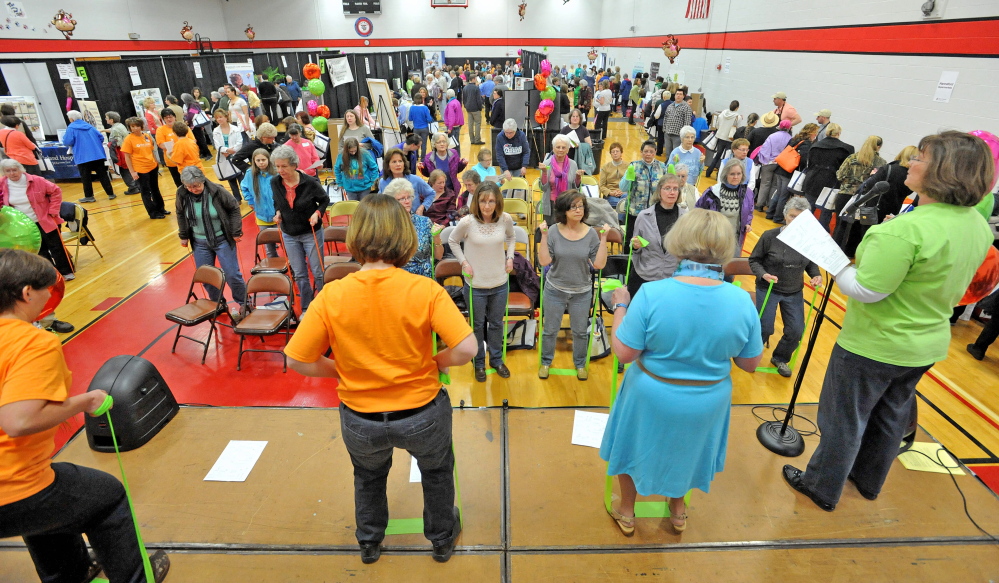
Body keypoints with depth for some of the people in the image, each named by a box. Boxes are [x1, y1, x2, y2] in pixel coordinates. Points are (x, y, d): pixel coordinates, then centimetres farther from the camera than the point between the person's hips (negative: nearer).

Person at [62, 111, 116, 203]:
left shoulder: (71, 128, -3)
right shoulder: (89, 126, 11)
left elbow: (68, 142, -9)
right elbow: (101, 137, 9)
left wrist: (64, 137, 13)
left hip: (83, 157, -4)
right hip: (98, 155, 4)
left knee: (86, 177, 4)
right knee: (103, 175, 5)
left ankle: (89, 196, 7)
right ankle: (110, 194, 2)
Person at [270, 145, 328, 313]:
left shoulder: (309, 182, -18)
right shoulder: (275, 182, -6)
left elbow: (325, 200, -4)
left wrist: (317, 213, -20)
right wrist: (277, 212, -7)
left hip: (311, 233, -4)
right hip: (289, 235, 4)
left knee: (318, 272, 4)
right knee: (299, 274, 11)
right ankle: (306, 308, 25)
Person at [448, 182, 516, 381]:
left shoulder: (506, 219, -9)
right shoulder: (467, 222, -18)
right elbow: (453, 241, -1)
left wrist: (510, 257, 1)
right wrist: (464, 262, -10)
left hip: (500, 282, 3)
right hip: (476, 284, -2)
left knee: (496, 323, 19)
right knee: (478, 325, 14)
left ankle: (496, 359, 41)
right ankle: (479, 363, 35)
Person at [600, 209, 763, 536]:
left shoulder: (652, 294, -29)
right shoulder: (741, 302, -19)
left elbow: (624, 353, -21)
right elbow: (750, 364, -7)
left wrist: (620, 307, -9)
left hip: (651, 398, -2)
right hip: (707, 403, 3)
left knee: (637, 444, 26)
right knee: (686, 448, 31)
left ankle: (626, 512, 48)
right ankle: (677, 511, 56)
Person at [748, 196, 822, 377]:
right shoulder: (770, 236, -16)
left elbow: (811, 263, 7)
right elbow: (754, 260, -7)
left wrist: (816, 275, -12)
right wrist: (763, 274, -24)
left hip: (794, 293, 3)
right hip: (768, 289, -3)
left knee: (796, 331, 5)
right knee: (765, 329, 0)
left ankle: (780, 359, 33)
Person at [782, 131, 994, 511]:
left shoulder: (906, 229, -31)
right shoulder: (979, 226, 0)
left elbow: (865, 290, -29)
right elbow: (952, 286, 12)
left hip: (874, 347, -8)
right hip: (927, 345, 8)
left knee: (844, 419, 11)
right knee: (890, 416, 26)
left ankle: (823, 488, 30)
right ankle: (868, 480, 46)